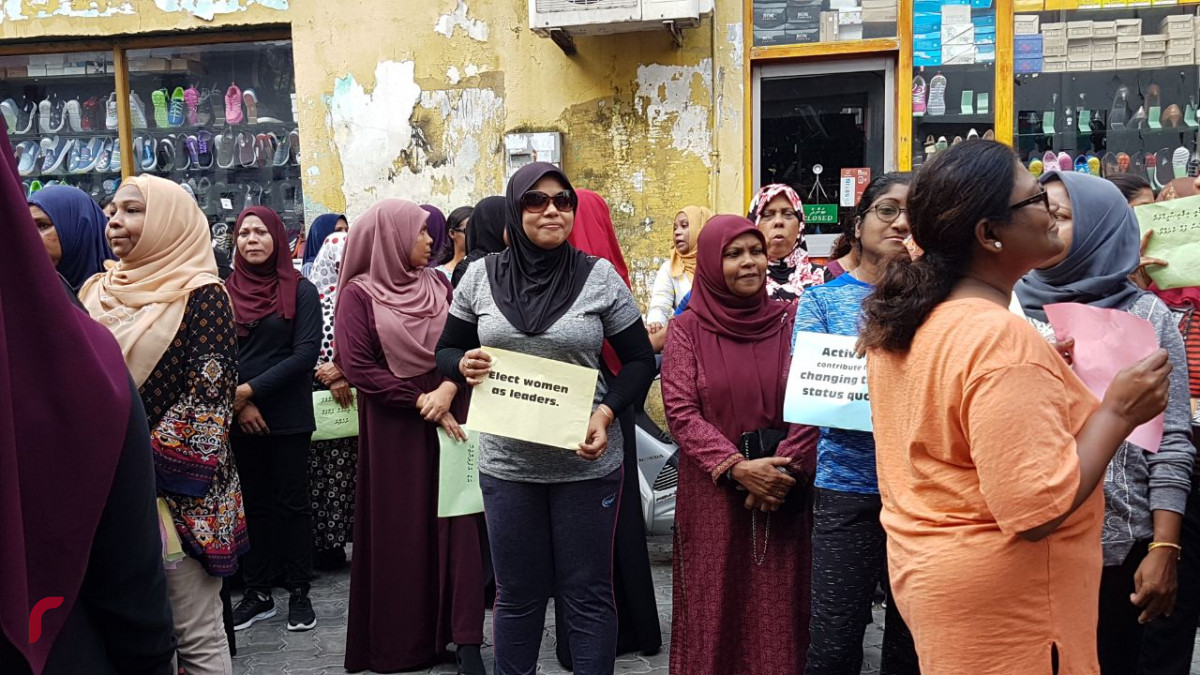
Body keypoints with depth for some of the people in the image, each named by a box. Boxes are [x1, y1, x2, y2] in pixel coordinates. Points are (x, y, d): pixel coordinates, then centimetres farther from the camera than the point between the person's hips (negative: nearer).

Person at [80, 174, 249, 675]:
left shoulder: (200, 295, -8)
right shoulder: (100, 292, 11)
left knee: (196, 635, 2)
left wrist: (146, 463, -18)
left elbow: (209, 397, -14)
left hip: (180, 488, -6)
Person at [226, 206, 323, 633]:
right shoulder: (226, 291, 6)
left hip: (289, 416, -2)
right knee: (254, 504, 10)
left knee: (292, 503, 4)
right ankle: (258, 593, 18)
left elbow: (306, 354, -11)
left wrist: (251, 388, -15)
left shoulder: (300, 291, -2)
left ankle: (299, 592, 13)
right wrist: (239, 403, -9)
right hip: (240, 417, 3)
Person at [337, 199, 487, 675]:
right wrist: (422, 402, -13)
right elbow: (357, 367, -12)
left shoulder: (437, 284, 9)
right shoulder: (359, 294, -5)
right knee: (400, 531, 3)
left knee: (454, 521, 0)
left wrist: (448, 389, -15)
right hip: (394, 427, -3)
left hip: (450, 416, 4)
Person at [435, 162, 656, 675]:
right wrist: (464, 365, -13)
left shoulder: (600, 276, -4)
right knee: (516, 595, 14)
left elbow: (640, 360, 1)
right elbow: (445, 350, 10)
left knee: (587, 594, 8)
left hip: (585, 461, -1)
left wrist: (606, 412, -16)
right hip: (506, 463, 2)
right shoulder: (480, 277, 1)